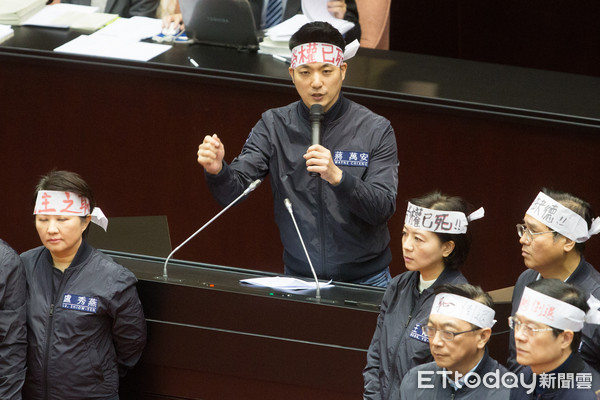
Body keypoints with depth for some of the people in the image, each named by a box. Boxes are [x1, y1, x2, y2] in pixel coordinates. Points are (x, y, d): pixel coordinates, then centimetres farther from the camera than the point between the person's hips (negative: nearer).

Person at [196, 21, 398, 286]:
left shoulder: (376, 130, -4)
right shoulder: (274, 126, 2)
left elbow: (383, 209, -13)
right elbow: (233, 192, -4)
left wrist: (338, 177, -30)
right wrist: (217, 170, -28)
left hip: (364, 282, -2)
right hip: (298, 280, 2)